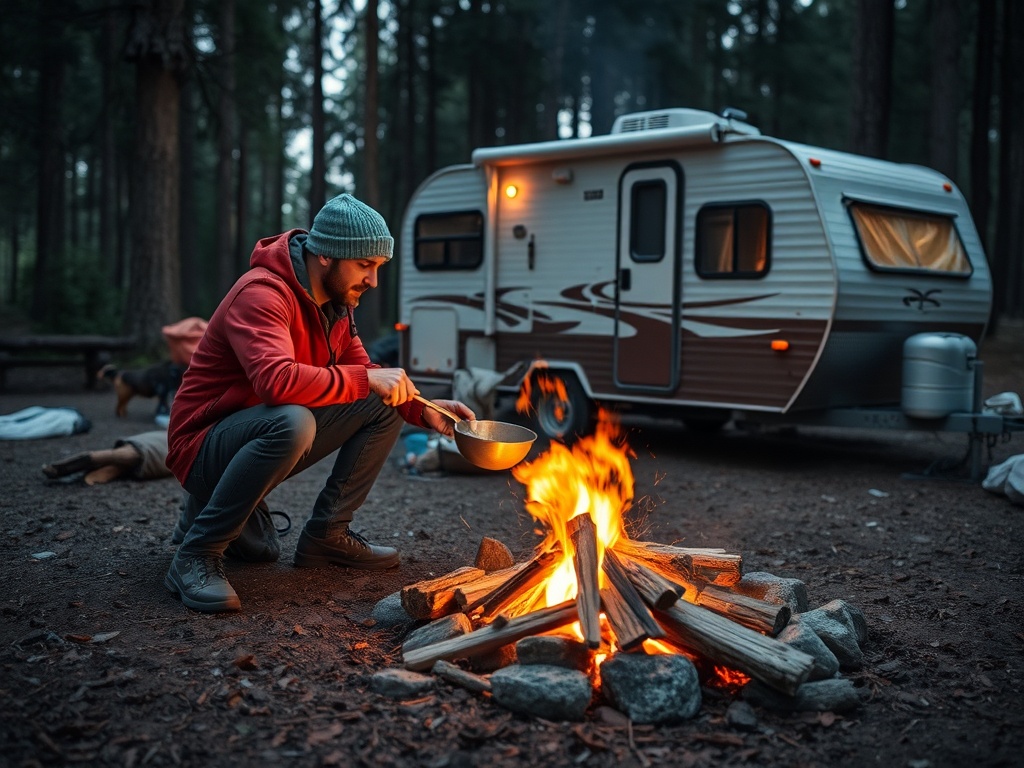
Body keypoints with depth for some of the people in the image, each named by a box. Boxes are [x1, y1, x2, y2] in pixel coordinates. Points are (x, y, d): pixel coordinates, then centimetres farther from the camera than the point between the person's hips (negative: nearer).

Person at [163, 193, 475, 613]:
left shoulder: (334, 302, 5)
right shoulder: (262, 294, -24)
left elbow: (362, 371, 11)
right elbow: (277, 380, -40)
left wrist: (424, 410, -6)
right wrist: (365, 380, -31)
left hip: (266, 438, 9)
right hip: (204, 447, -9)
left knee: (385, 408, 0)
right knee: (292, 422, -40)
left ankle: (326, 535, 7)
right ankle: (197, 554, -23)